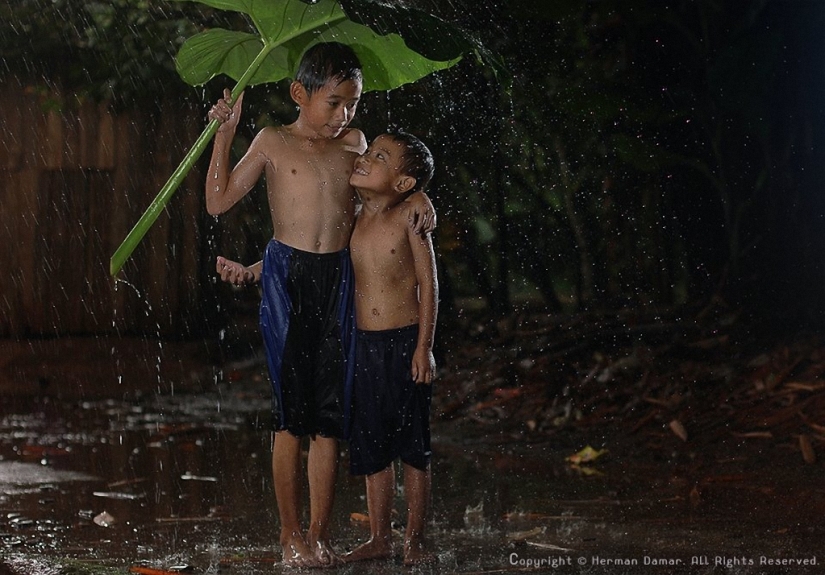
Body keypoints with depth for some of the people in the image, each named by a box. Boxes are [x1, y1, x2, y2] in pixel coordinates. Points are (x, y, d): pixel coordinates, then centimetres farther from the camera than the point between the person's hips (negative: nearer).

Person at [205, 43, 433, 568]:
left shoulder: (353, 144, 11)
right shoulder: (274, 143, 2)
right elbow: (219, 201, 1)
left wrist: (416, 197, 8)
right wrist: (224, 133, -4)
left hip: (338, 278, 3)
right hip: (286, 278, -3)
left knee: (329, 412, 2)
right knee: (291, 410, 0)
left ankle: (320, 534, 7)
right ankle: (291, 534, 8)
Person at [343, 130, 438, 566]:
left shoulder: (409, 217, -7)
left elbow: (428, 283, -6)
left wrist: (424, 346, -10)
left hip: (406, 343, -4)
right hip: (365, 346, 4)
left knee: (413, 446, 3)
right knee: (372, 447, 10)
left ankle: (414, 539, 12)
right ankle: (379, 538, 20)